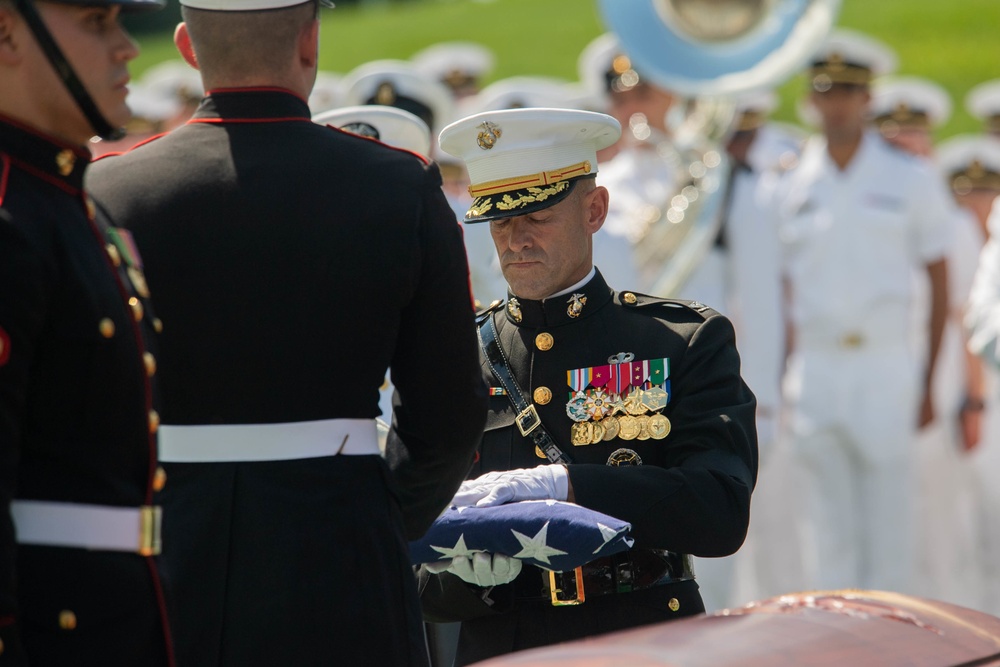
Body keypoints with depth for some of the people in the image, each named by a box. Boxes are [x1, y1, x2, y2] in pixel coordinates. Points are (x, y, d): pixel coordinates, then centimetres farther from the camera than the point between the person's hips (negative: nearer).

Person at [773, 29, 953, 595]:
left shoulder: (911, 181, 3)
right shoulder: (792, 189, 8)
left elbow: (940, 287, 3)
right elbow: (787, 293, 12)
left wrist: (930, 383, -4)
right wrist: (785, 380, 4)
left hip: (887, 371, -2)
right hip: (816, 372, 2)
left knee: (889, 526, -2)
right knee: (828, 528, 4)